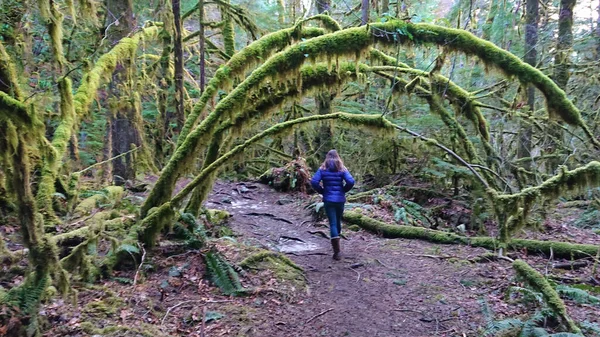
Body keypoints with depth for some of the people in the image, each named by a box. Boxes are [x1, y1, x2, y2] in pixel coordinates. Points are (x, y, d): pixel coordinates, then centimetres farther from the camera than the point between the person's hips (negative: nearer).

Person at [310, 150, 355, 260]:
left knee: (332, 223, -2)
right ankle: (335, 245, 36)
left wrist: (322, 191, 1)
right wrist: (344, 190, 3)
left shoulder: (322, 169, -2)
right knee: (338, 221, 19)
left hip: (328, 200, -1)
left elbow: (314, 182, -14)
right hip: (340, 199, 1)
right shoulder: (342, 169, -1)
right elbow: (351, 181, -14)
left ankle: (337, 251, -11)